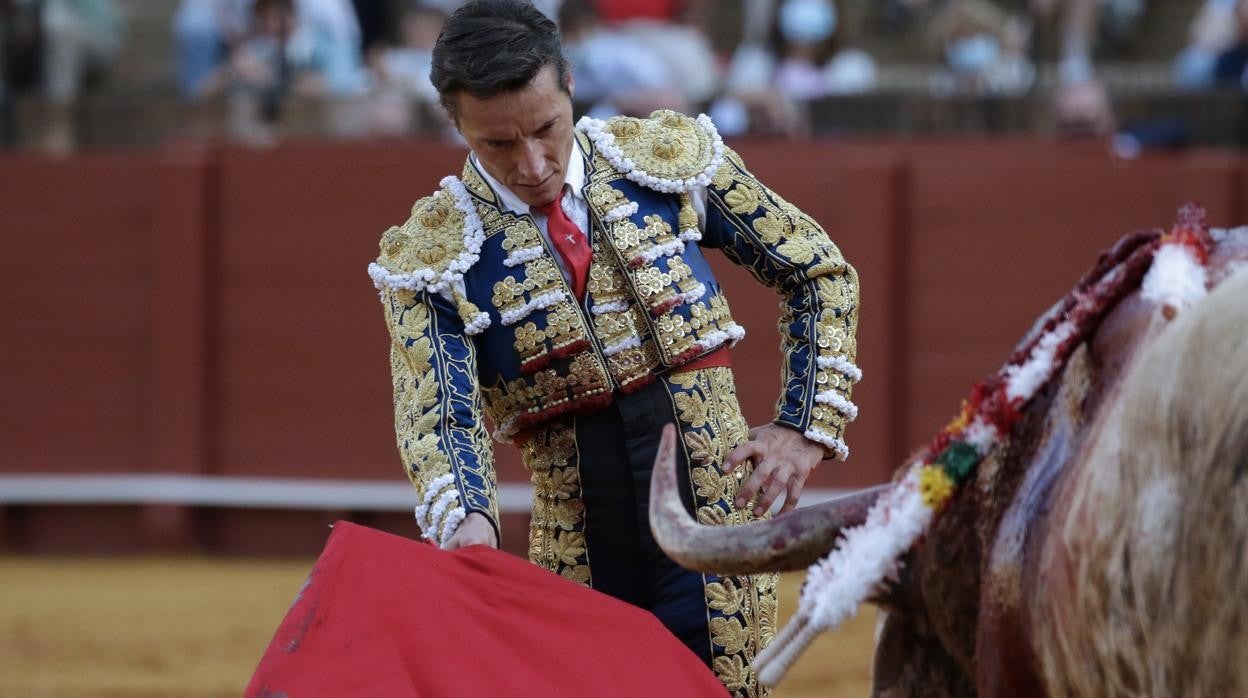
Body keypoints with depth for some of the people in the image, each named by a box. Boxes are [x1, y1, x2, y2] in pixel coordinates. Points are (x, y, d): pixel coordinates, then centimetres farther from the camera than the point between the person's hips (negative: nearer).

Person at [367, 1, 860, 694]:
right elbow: (439, 416, -16)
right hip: (579, 576, 0)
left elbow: (820, 273, 10)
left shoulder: (671, 157, 0)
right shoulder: (430, 259, -5)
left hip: (717, 555, 0)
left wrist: (807, 429, -1)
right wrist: (466, 522, -37)